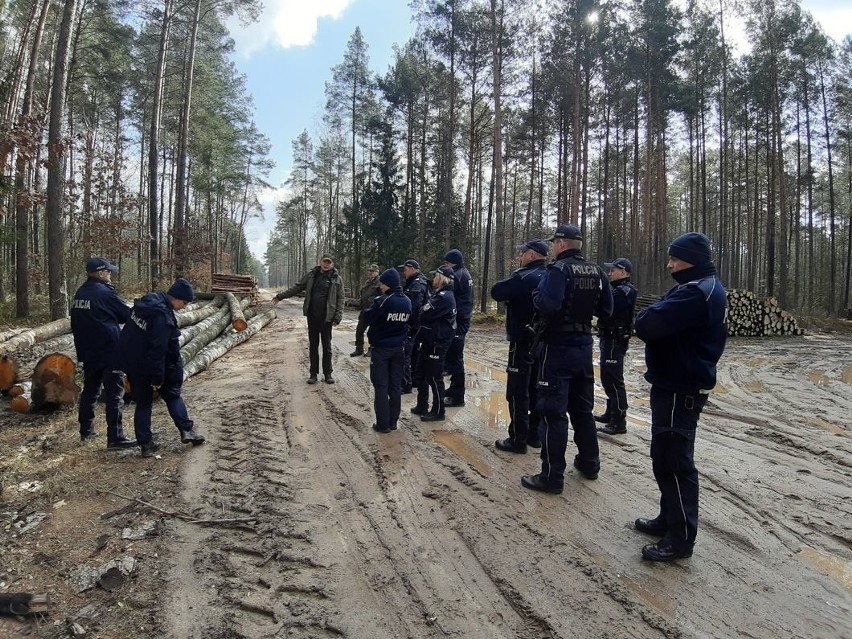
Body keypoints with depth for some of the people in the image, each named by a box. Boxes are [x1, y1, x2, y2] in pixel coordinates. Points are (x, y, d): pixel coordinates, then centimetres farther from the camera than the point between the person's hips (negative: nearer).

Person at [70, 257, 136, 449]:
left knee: (90, 390, 19)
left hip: (87, 352, 8)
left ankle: (86, 431, 30)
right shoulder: (105, 293, -15)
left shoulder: (79, 294, 10)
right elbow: (127, 314, -8)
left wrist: (82, 349, 24)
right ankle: (115, 438, -5)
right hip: (109, 352, -8)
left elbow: (76, 325, 17)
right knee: (115, 394, -5)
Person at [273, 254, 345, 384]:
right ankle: (313, 373, 18)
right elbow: (297, 287, 14)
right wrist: (281, 296, 14)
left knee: (327, 346, 5)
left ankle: (327, 373, 16)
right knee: (313, 345, 9)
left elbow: (341, 299, -3)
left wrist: (338, 317, -11)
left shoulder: (337, 279, -2)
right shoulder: (311, 275, 6)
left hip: (327, 317, -3)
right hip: (312, 316, 3)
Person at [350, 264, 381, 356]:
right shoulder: (367, 283, 17)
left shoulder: (380, 283, -11)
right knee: (359, 330, 11)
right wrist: (360, 309, 17)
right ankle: (359, 349, 22)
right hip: (364, 311, 9)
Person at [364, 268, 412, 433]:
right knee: (395, 385, 11)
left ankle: (383, 424, 2)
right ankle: (393, 421, 17)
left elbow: (368, 319, -11)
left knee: (381, 386, 1)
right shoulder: (407, 301, 2)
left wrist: (370, 310, 6)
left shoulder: (383, 301, -18)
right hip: (399, 348, 6)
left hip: (381, 348, -5)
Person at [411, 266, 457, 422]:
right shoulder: (438, 294, 13)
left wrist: (422, 311, -1)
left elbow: (424, 316, -21)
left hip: (437, 343, -10)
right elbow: (425, 313, 13)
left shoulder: (445, 297, -18)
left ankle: (438, 412, 12)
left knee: (434, 377, 0)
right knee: (420, 375, 16)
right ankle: (422, 407, 28)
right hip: (428, 341, 10)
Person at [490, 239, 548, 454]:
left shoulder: (523, 277, -16)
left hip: (523, 342, -8)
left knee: (518, 392, -2)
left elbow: (496, 292, -15)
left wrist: (511, 280, 3)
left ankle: (518, 440, 2)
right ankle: (535, 434, 22)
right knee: (536, 390, 14)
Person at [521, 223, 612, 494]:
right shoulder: (596, 271, 7)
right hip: (584, 345, 8)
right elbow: (606, 309, 11)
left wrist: (537, 295, -9)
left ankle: (552, 476, 1)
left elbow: (548, 304, -29)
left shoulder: (559, 269, -15)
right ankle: (589, 462, 31)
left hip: (558, 347, -7)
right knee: (582, 407, 19)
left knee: (553, 411, -3)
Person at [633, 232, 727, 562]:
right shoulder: (707, 287, 14)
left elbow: (647, 325, -30)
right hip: (680, 385, 11)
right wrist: (655, 316, -5)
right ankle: (670, 518, 33)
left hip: (679, 390, -11)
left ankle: (681, 538, 10)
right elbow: (670, 325, 15)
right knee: (665, 456, 19)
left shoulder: (696, 292, -22)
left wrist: (646, 315, -8)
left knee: (674, 462, -2)